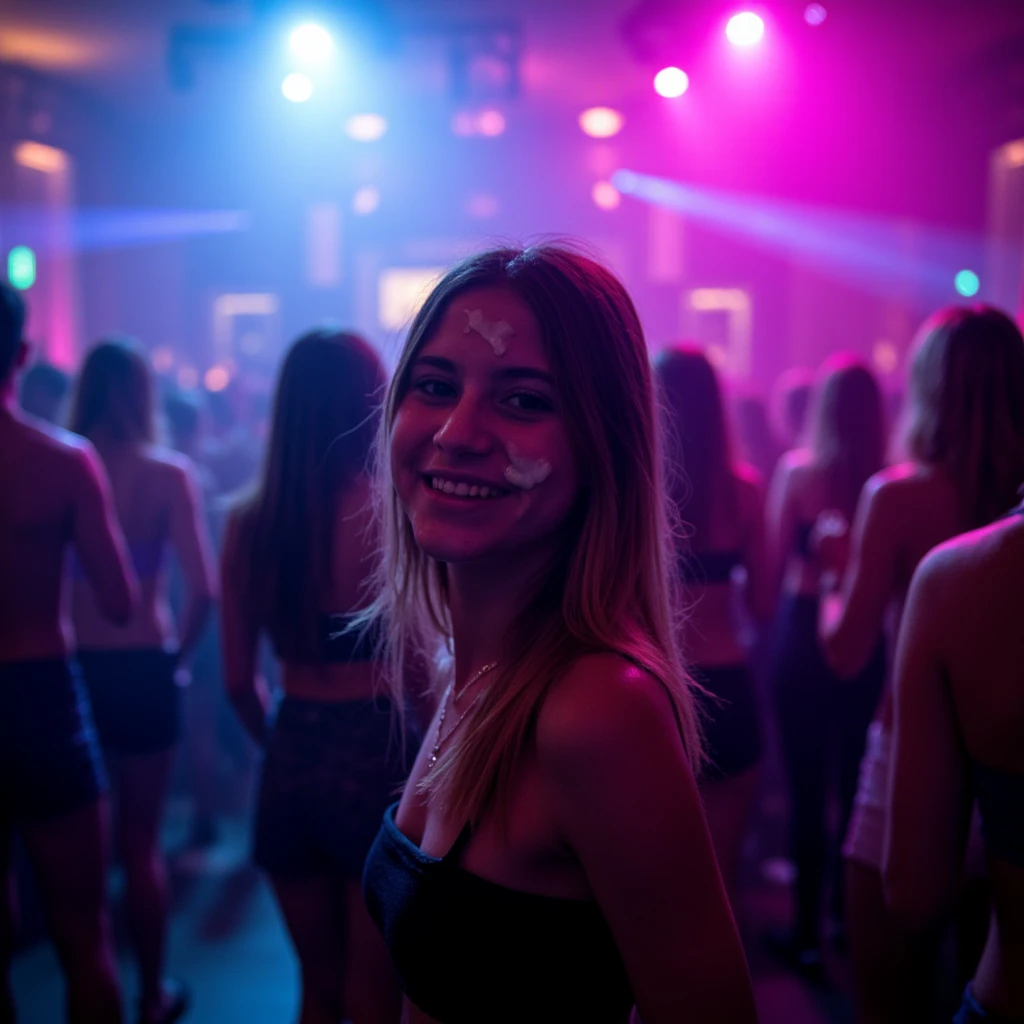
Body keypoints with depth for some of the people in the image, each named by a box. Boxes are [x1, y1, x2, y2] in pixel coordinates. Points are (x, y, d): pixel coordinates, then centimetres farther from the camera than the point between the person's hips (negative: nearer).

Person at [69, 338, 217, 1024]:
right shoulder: (167, 473, -9)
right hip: (141, 667, -1)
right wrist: (178, 655, 1)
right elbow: (203, 590, -15)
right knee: (140, 840, 13)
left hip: (70, 668, 2)